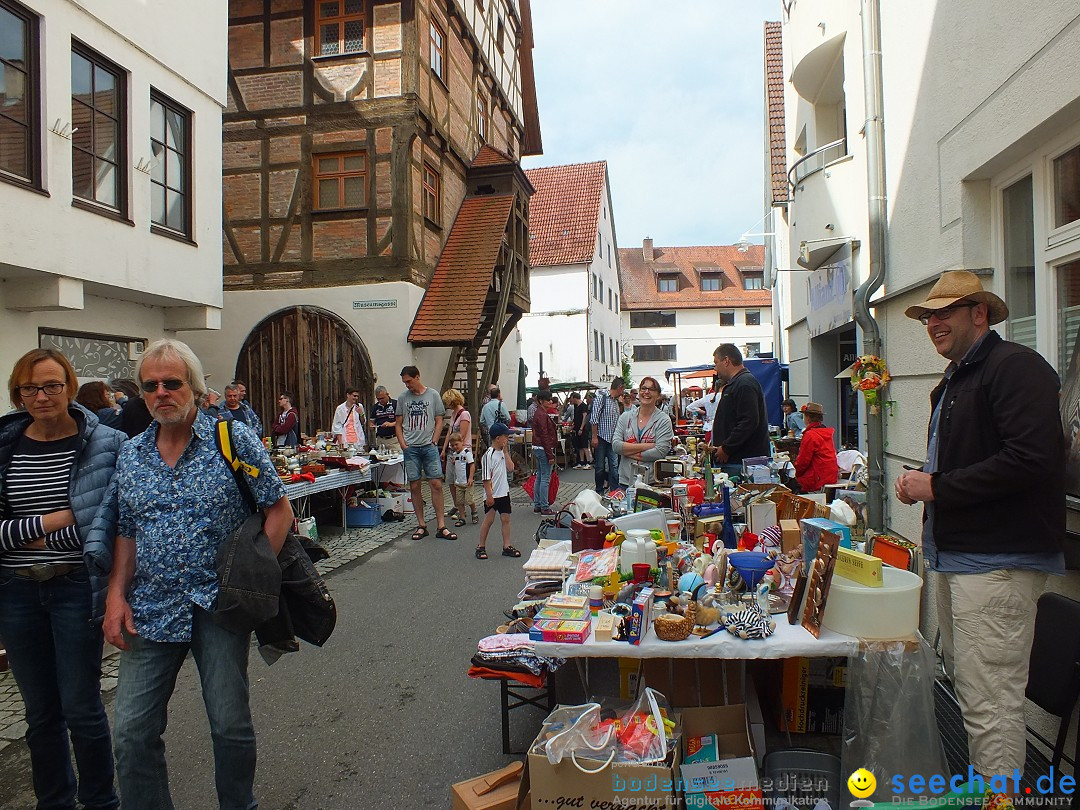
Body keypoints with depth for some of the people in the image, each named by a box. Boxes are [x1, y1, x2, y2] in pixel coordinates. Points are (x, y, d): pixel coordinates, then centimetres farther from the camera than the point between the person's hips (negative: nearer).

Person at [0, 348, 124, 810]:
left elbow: (106, 520, -11)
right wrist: (57, 519, -12)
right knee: (40, 711, 16)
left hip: (77, 586, -3)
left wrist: (40, 539, -8)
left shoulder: (103, 444, -7)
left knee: (81, 708, 4)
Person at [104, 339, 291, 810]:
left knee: (231, 727, 7)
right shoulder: (130, 455, 7)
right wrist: (117, 594, 0)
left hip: (220, 606, -3)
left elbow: (279, 510, -5)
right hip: (150, 610, 4)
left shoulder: (234, 439, -6)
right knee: (133, 732, 5)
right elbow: (126, 533, 12)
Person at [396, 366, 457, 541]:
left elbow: (439, 422, 7)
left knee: (436, 484, -6)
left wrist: (433, 442, -3)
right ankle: (421, 525, 13)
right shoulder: (402, 397, 9)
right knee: (415, 486, 3)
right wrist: (404, 445, 1)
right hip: (410, 448, 2)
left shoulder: (433, 395, 5)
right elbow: (398, 424, 12)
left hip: (429, 446, -1)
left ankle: (441, 527, 0)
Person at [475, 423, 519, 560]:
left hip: (504, 492, 7)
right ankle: (481, 547, 13)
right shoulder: (488, 454, -15)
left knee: (506, 519, 8)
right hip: (492, 494, -7)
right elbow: (486, 477, -16)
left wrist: (506, 452, -3)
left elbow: (510, 468, -1)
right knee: (489, 520, 1)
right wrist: (489, 495, -18)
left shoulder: (503, 452, 9)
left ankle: (507, 546, 14)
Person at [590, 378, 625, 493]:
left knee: (614, 465, 1)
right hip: (601, 438, -6)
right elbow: (594, 419, -13)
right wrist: (594, 437, -17)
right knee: (600, 467, 3)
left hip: (612, 439, 6)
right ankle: (599, 491, 15)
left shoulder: (616, 401, 13)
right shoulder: (601, 398, -9)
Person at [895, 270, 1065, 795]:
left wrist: (937, 487, -17)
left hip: (997, 560, -10)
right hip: (953, 553, 10)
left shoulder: (1015, 367, -11)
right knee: (966, 688, 18)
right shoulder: (954, 381, 20)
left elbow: (1031, 459, -23)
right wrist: (920, 483, 8)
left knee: (991, 705, -6)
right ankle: (977, 785, 30)